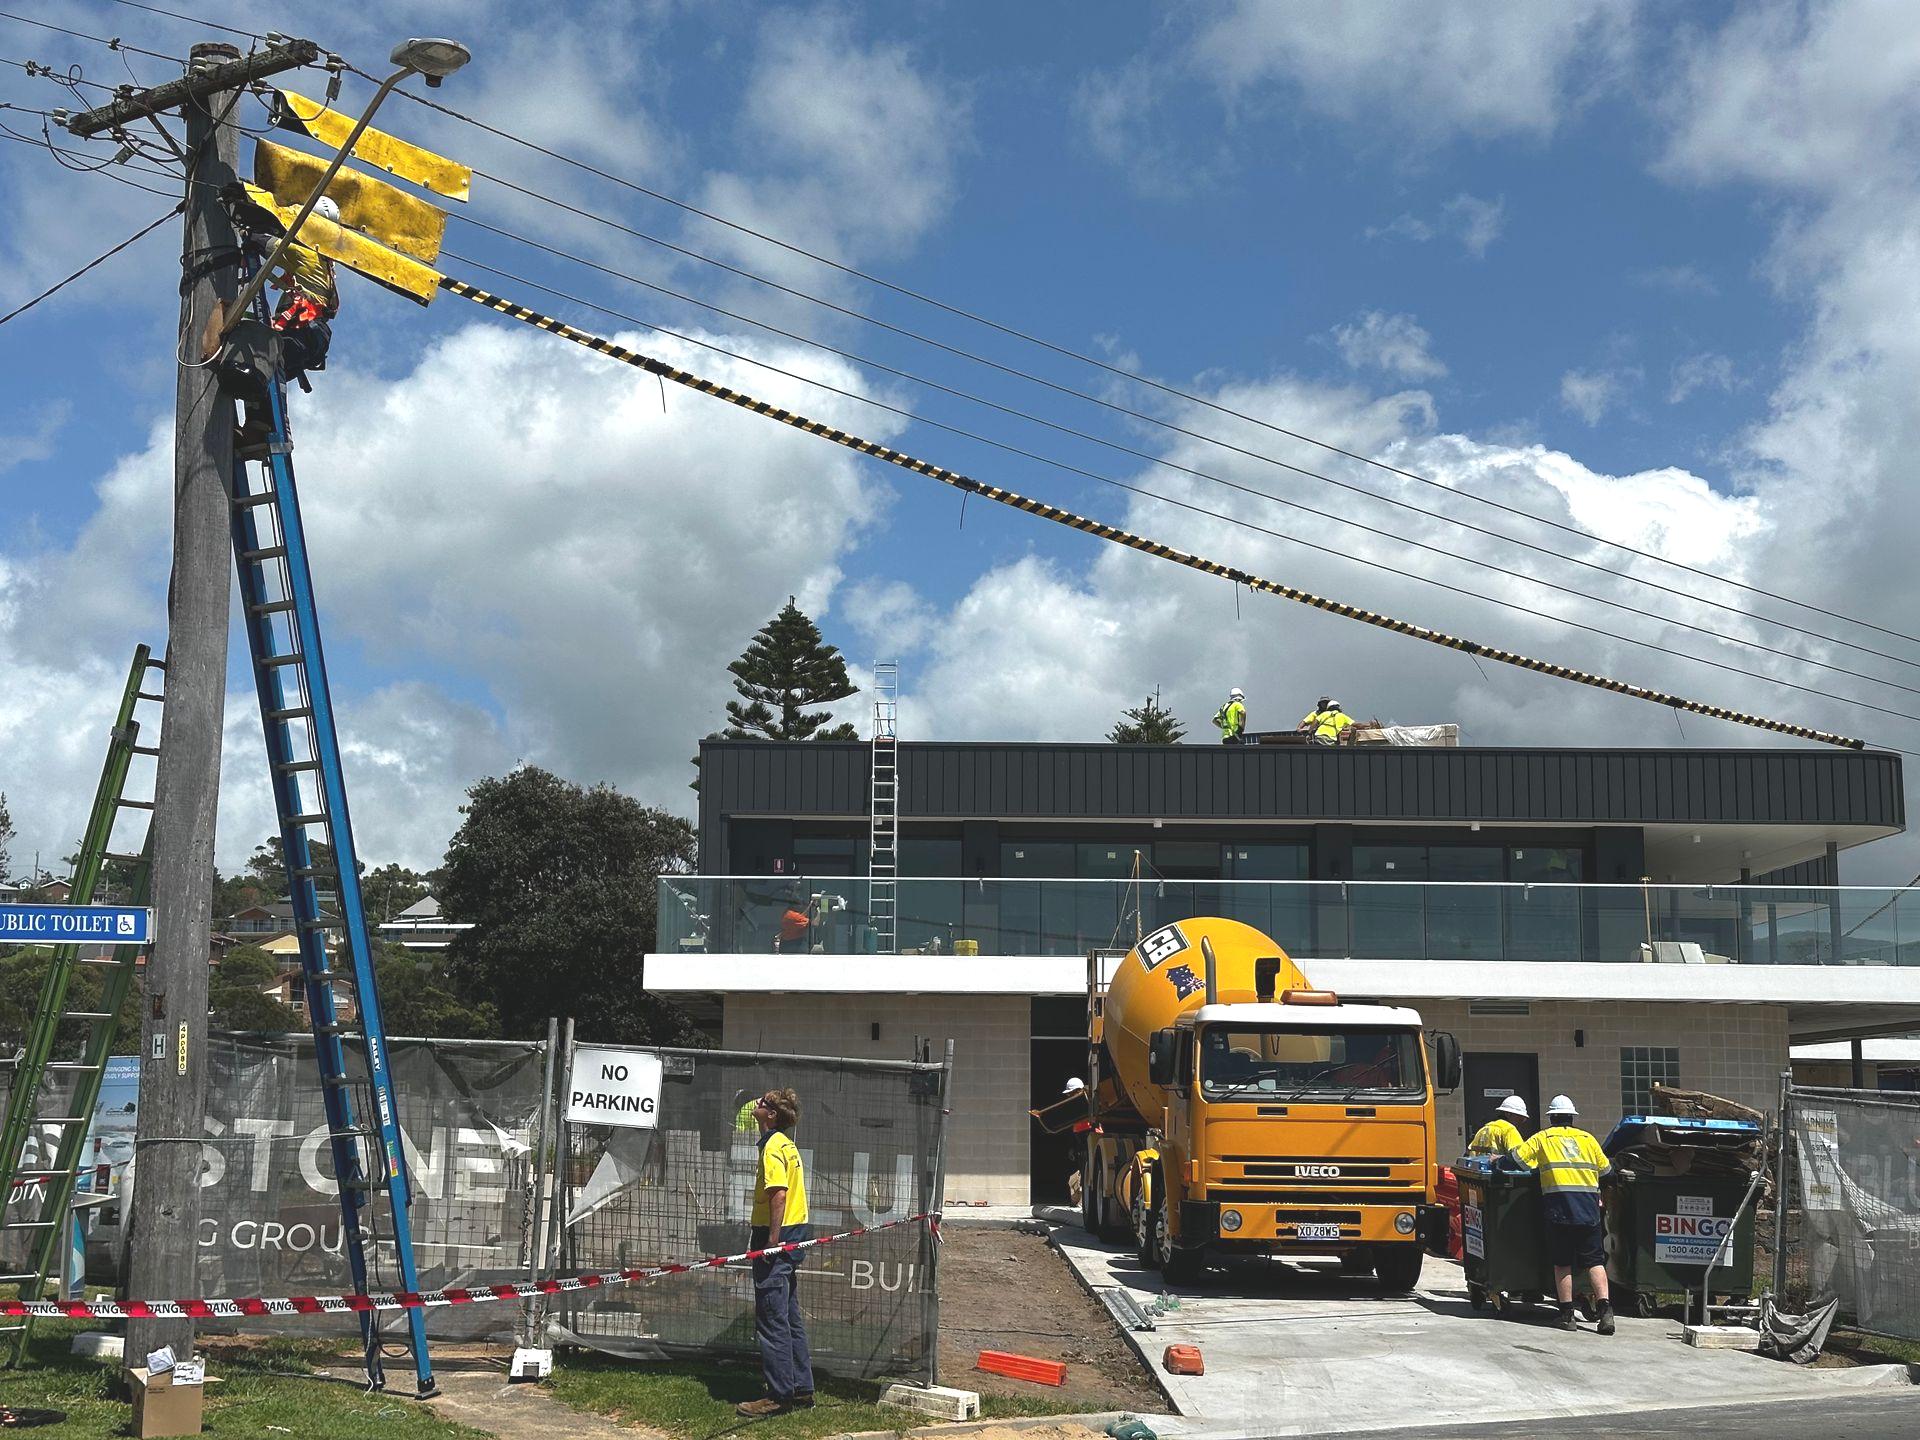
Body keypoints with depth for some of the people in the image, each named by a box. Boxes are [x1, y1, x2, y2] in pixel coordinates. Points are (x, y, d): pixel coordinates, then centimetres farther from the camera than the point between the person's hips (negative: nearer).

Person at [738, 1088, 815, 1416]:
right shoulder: (787, 1144, 16)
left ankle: (779, 1395, -2)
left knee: (771, 1319, -5)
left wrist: (772, 1241, -23)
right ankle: (802, 1388, 20)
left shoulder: (773, 1147, -15)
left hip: (776, 1239, -10)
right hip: (793, 1235, 10)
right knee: (790, 1317, 15)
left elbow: (778, 1195, -23)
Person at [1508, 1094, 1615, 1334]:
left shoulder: (1542, 1138, 9)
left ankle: (1567, 1315, 7)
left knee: (1562, 1263, 6)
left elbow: (1517, 1158, 3)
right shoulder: (1587, 1138, 16)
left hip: (1559, 1205, -2)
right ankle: (1605, 1308, -11)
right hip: (1588, 1206, 2)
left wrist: (1499, 1161, 23)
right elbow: (1605, 1169, 20)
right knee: (1594, 1261, 4)